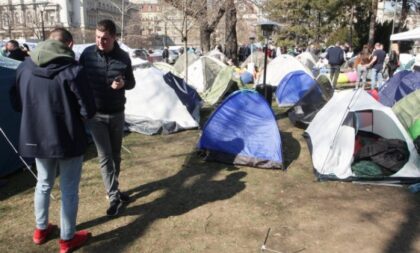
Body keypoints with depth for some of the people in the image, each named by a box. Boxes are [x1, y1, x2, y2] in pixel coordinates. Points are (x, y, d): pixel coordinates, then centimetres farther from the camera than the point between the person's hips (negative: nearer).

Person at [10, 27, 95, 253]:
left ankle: (41, 229, 42)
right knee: (69, 189, 10)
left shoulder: (24, 67, -2)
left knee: (43, 184, 24)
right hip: (68, 140, -5)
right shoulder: (72, 70, -20)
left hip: (36, 138, 6)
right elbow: (88, 110, -17)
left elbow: (16, 103, 7)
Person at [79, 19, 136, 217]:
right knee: (105, 156, -4)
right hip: (96, 114, -2)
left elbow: (131, 83, 5)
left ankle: (113, 189, 32)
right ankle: (114, 197, 2)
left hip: (117, 113, 2)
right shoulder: (88, 54, -8)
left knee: (115, 154, 14)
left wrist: (123, 84, -18)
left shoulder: (123, 57, -5)